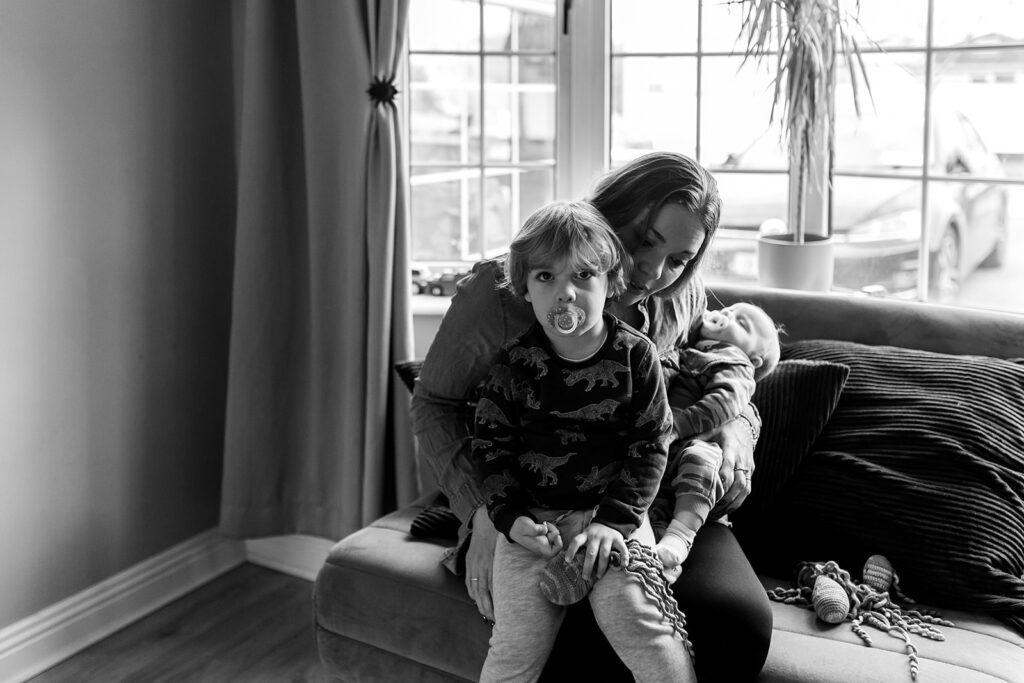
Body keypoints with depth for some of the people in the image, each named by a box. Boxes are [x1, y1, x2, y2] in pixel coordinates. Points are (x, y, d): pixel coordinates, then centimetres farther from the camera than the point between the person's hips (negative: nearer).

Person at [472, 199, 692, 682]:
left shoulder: (635, 355, -2)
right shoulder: (514, 363, -1)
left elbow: (651, 443, -2)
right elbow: (491, 445, 3)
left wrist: (616, 518, -11)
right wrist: (511, 518, -10)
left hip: (614, 514, 0)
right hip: (533, 520, 1)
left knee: (639, 619, -21)